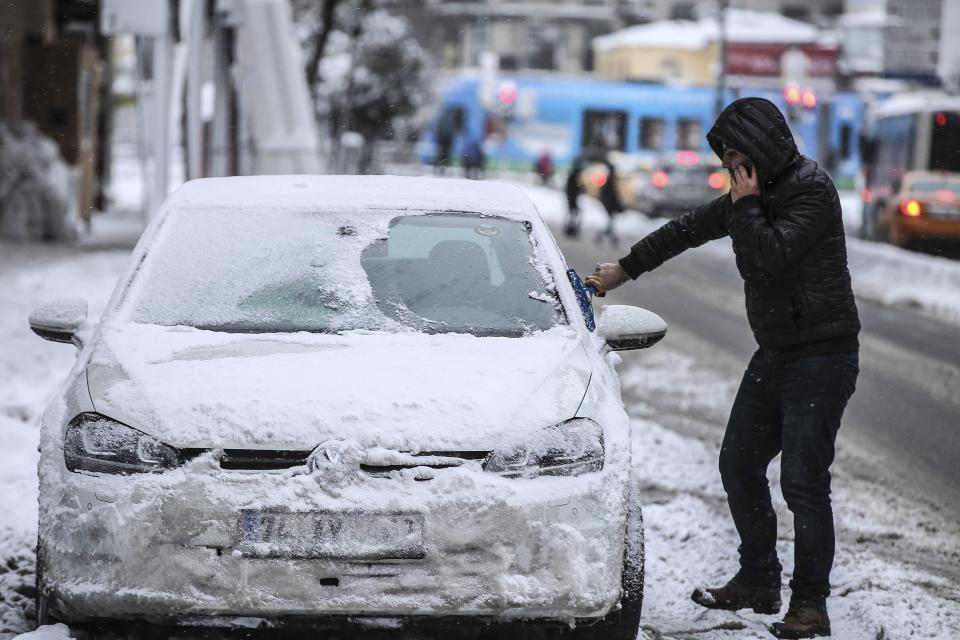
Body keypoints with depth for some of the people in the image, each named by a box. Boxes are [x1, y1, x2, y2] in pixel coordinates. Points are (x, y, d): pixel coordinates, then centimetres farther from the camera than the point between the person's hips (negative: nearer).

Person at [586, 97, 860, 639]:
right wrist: (625, 269, 27)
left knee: (803, 481, -12)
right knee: (739, 465, 12)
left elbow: (770, 258, -27)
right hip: (775, 354, 9)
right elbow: (689, 230, 22)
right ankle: (758, 583, 23)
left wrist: (746, 206, -15)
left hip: (822, 356, -9)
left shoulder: (812, 190, -15)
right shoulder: (756, 193, 12)